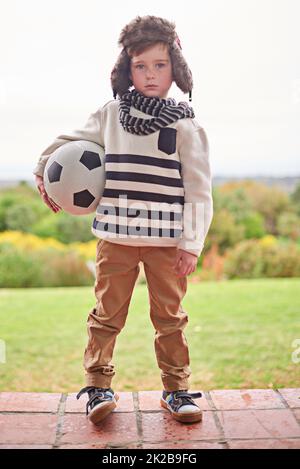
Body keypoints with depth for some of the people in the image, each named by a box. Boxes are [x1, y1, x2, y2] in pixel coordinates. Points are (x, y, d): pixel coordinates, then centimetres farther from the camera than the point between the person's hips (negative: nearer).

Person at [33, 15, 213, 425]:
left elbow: (199, 189, -1)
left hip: (167, 240, -1)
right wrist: (45, 171, 18)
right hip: (115, 237, 1)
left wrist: (192, 244, -6)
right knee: (107, 314, 5)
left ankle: (176, 389, 18)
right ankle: (99, 386, 16)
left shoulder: (185, 125, 2)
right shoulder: (110, 115, 7)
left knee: (169, 317, 7)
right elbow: (71, 142, 24)